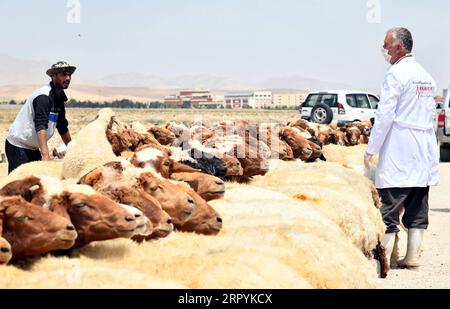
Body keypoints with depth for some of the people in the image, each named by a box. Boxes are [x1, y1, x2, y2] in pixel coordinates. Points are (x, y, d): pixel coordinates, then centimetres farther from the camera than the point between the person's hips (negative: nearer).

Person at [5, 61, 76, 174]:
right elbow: (40, 126, -32)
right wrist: (45, 155, -41)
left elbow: (63, 128, 20)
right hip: (18, 146, -9)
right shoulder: (43, 96, -20)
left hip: (32, 148, 9)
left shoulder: (58, 98, 9)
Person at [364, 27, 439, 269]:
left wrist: (371, 150, -8)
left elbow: (384, 115, -13)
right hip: (424, 151, 8)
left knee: (390, 206, -5)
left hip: (398, 151, -8)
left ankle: (385, 256, -6)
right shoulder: (426, 76, 15)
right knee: (417, 207, 9)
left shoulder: (396, 74, -10)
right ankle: (413, 255, 11)